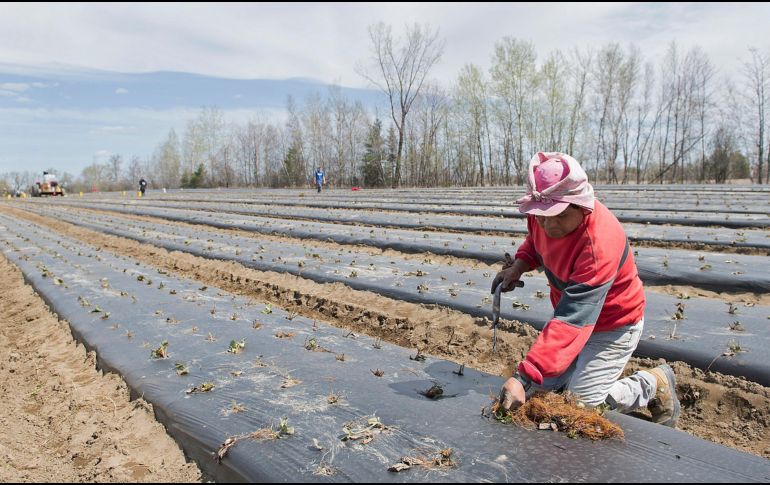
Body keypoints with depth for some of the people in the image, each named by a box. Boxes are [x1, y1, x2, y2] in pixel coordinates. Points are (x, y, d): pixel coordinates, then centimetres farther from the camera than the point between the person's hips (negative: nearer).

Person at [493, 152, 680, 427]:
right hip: (572, 308, 7)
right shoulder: (543, 215, -16)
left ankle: (654, 384, 18)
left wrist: (524, 378, -51)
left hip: (613, 325, -7)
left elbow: (573, 321, -46)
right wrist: (519, 264, -12)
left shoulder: (599, 245, -39)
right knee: (543, 389, 6)